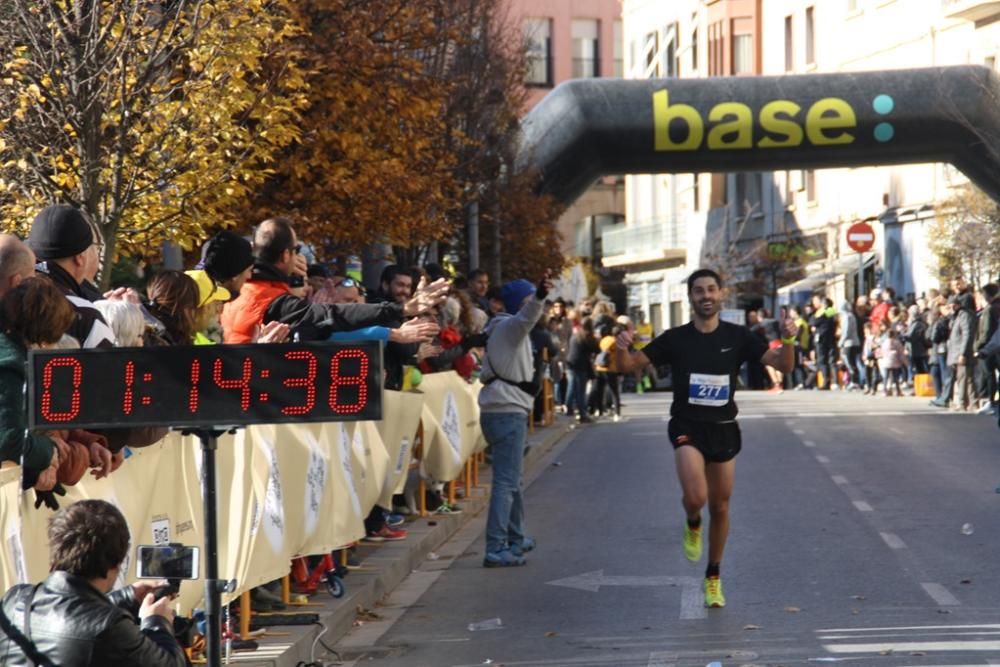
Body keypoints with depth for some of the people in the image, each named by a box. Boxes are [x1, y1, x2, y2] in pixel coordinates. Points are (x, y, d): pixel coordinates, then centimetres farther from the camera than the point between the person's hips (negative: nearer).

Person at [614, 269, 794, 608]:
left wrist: (787, 341, -24)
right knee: (695, 497, -25)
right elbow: (627, 366, -4)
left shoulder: (737, 337, -1)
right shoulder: (675, 339, -3)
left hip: (724, 430, 2)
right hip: (687, 428, -2)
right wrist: (622, 348, -27)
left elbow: (783, 365, -3)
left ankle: (713, 578, 28)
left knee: (720, 507, 8)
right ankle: (692, 526, 13)